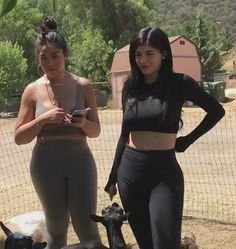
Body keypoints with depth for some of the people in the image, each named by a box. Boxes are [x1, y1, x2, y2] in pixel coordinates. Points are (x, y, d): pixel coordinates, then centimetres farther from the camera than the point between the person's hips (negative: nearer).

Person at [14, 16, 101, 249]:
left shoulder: (83, 86, -1)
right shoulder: (33, 90, -1)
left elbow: (95, 131, 4)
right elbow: (19, 137, -1)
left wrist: (83, 123, -18)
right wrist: (42, 119, -17)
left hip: (80, 160, 0)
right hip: (46, 163, 1)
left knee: (87, 227, -1)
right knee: (57, 229, 11)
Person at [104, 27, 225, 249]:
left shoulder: (180, 83, -4)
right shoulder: (131, 87, 7)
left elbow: (216, 111, 7)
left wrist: (188, 140, 1)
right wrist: (113, 177, 13)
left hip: (164, 173, -4)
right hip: (129, 171, 4)